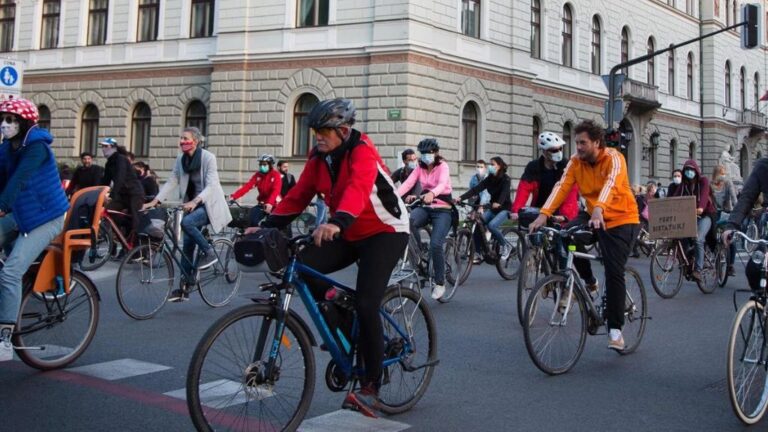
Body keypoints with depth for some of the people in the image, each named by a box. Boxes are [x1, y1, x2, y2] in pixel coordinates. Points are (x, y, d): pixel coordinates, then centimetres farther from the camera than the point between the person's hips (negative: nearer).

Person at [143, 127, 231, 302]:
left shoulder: (208, 157, -14)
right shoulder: (180, 159, 2)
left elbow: (211, 185, -21)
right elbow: (172, 182, 3)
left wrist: (195, 201, -37)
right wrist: (155, 201, -9)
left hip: (209, 205, -6)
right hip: (192, 205, 6)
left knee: (186, 222, -32)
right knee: (187, 245, 2)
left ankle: (209, 252, -11)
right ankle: (184, 288, 8)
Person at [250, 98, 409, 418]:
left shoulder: (361, 150, -21)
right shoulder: (319, 157, 0)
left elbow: (358, 188, -40)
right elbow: (298, 196, -4)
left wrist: (337, 222, -58)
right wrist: (268, 225, -16)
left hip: (385, 231, -6)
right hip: (348, 233, 7)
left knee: (365, 304, -19)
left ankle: (370, 388, -7)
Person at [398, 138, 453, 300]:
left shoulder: (442, 166, -7)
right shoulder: (420, 168, 5)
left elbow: (442, 184, -29)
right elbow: (407, 183, -11)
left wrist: (431, 194, -52)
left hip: (442, 210, -4)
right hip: (425, 207, 4)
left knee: (435, 245, -21)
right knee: (408, 221, -32)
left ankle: (440, 283, -3)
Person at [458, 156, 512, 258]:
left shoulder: (505, 179, -12)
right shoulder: (489, 179, 2)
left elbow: (504, 192, -31)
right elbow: (476, 189, -9)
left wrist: (498, 203, -53)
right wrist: (461, 197, -23)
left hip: (504, 208, -6)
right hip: (493, 208, 6)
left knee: (491, 225, -29)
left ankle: (505, 246, -7)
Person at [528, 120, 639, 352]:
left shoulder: (613, 158, -20)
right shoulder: (576, 162, -6)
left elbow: (610, 184, -38)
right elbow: (562, 187, -18)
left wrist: (599, 209, -58)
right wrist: (544, 213, -33)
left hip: (622, 219, -5)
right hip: (593, 216, 5)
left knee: (614, 272, -12)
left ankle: (615, 329, -2)